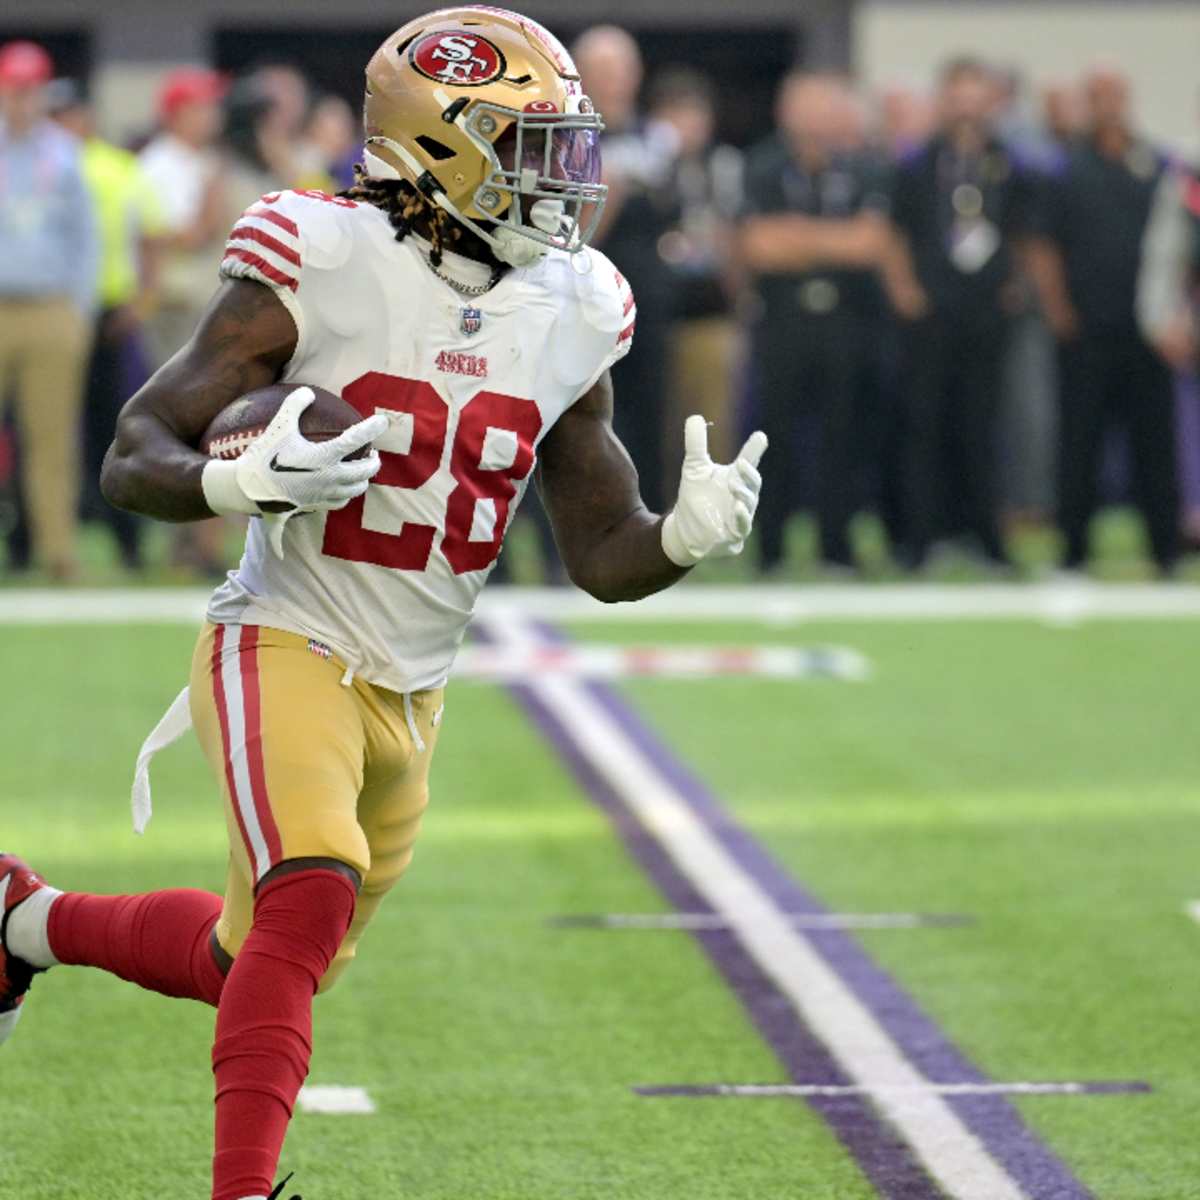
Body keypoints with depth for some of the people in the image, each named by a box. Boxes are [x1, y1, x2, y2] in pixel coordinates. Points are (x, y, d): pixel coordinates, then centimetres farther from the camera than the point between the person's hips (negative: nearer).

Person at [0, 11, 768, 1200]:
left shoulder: (567, 318, 1)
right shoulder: (321, 267, -15)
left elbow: (603, 556, 7)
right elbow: (132, 457, -15)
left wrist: (690, 533, -15)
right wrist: (248, 481, -36)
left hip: (410, 695, 7)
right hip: (283, 647, -6)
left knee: (252, 961, 18)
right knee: (313, 894, -30)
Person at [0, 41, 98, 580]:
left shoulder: (62, 152, 12)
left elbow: (83, 233, 17)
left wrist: (81, 308, 9)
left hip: (52, 311, 2)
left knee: (52, 433, 0)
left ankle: (58, 545, 1)